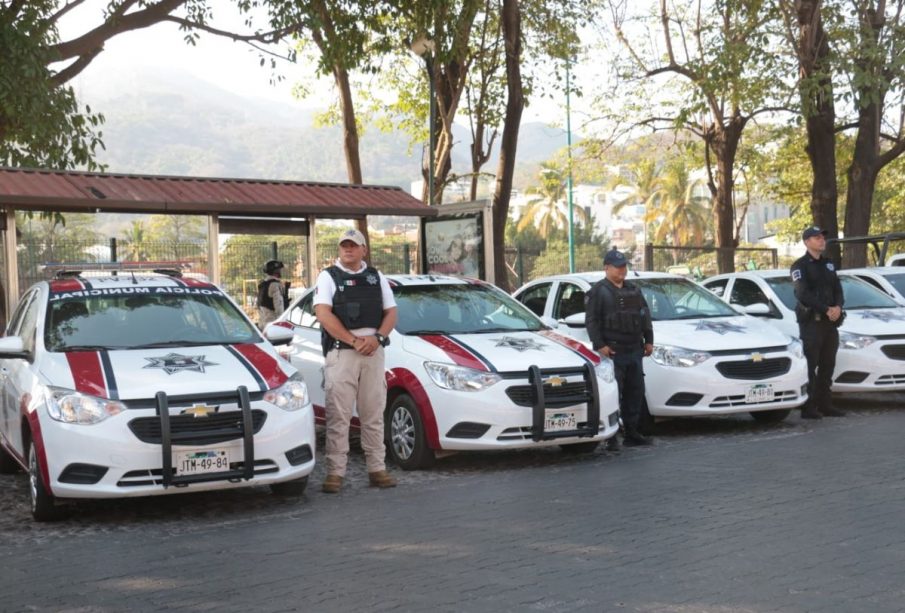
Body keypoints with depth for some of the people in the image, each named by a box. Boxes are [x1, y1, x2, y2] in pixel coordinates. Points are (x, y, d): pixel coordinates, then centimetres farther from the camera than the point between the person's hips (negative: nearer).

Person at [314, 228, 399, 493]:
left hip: (373, 351, 4)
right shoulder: (328, 276, 3)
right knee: (338, 416, -6)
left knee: (374, 414, 7)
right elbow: (323, 314, -8)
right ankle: (335, 472, -4)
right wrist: (354, 341, -14)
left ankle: (377, 469, 12)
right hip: (341, 352, -4)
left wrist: (377, 338, -7)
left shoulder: (376, 277, 15)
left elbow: (391, 313, 12)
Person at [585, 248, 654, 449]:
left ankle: (631, 433, 18)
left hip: (634, 350, 7)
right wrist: (599, 345, -17)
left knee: (635, 391, 9)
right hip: (612, 351, -7)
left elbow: (645, 315, 21)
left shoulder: (633, 290, 18)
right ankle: (611, 437, -6)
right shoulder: (599, 291, -3)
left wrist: (648, 340, 13)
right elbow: (591, 320, -9)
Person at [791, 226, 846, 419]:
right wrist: (826, 309, -18)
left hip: (830, 321, 7)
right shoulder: (800, 265, -4)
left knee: (827, 365, 8)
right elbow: (803, 294, -14)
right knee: (809, 365, -8)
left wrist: (838, 307, -8)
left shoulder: (828, 264, 18)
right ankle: (808, 407, -8)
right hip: (811, 321, -7)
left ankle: (824, 405, 14)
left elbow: (837, 289, 13)